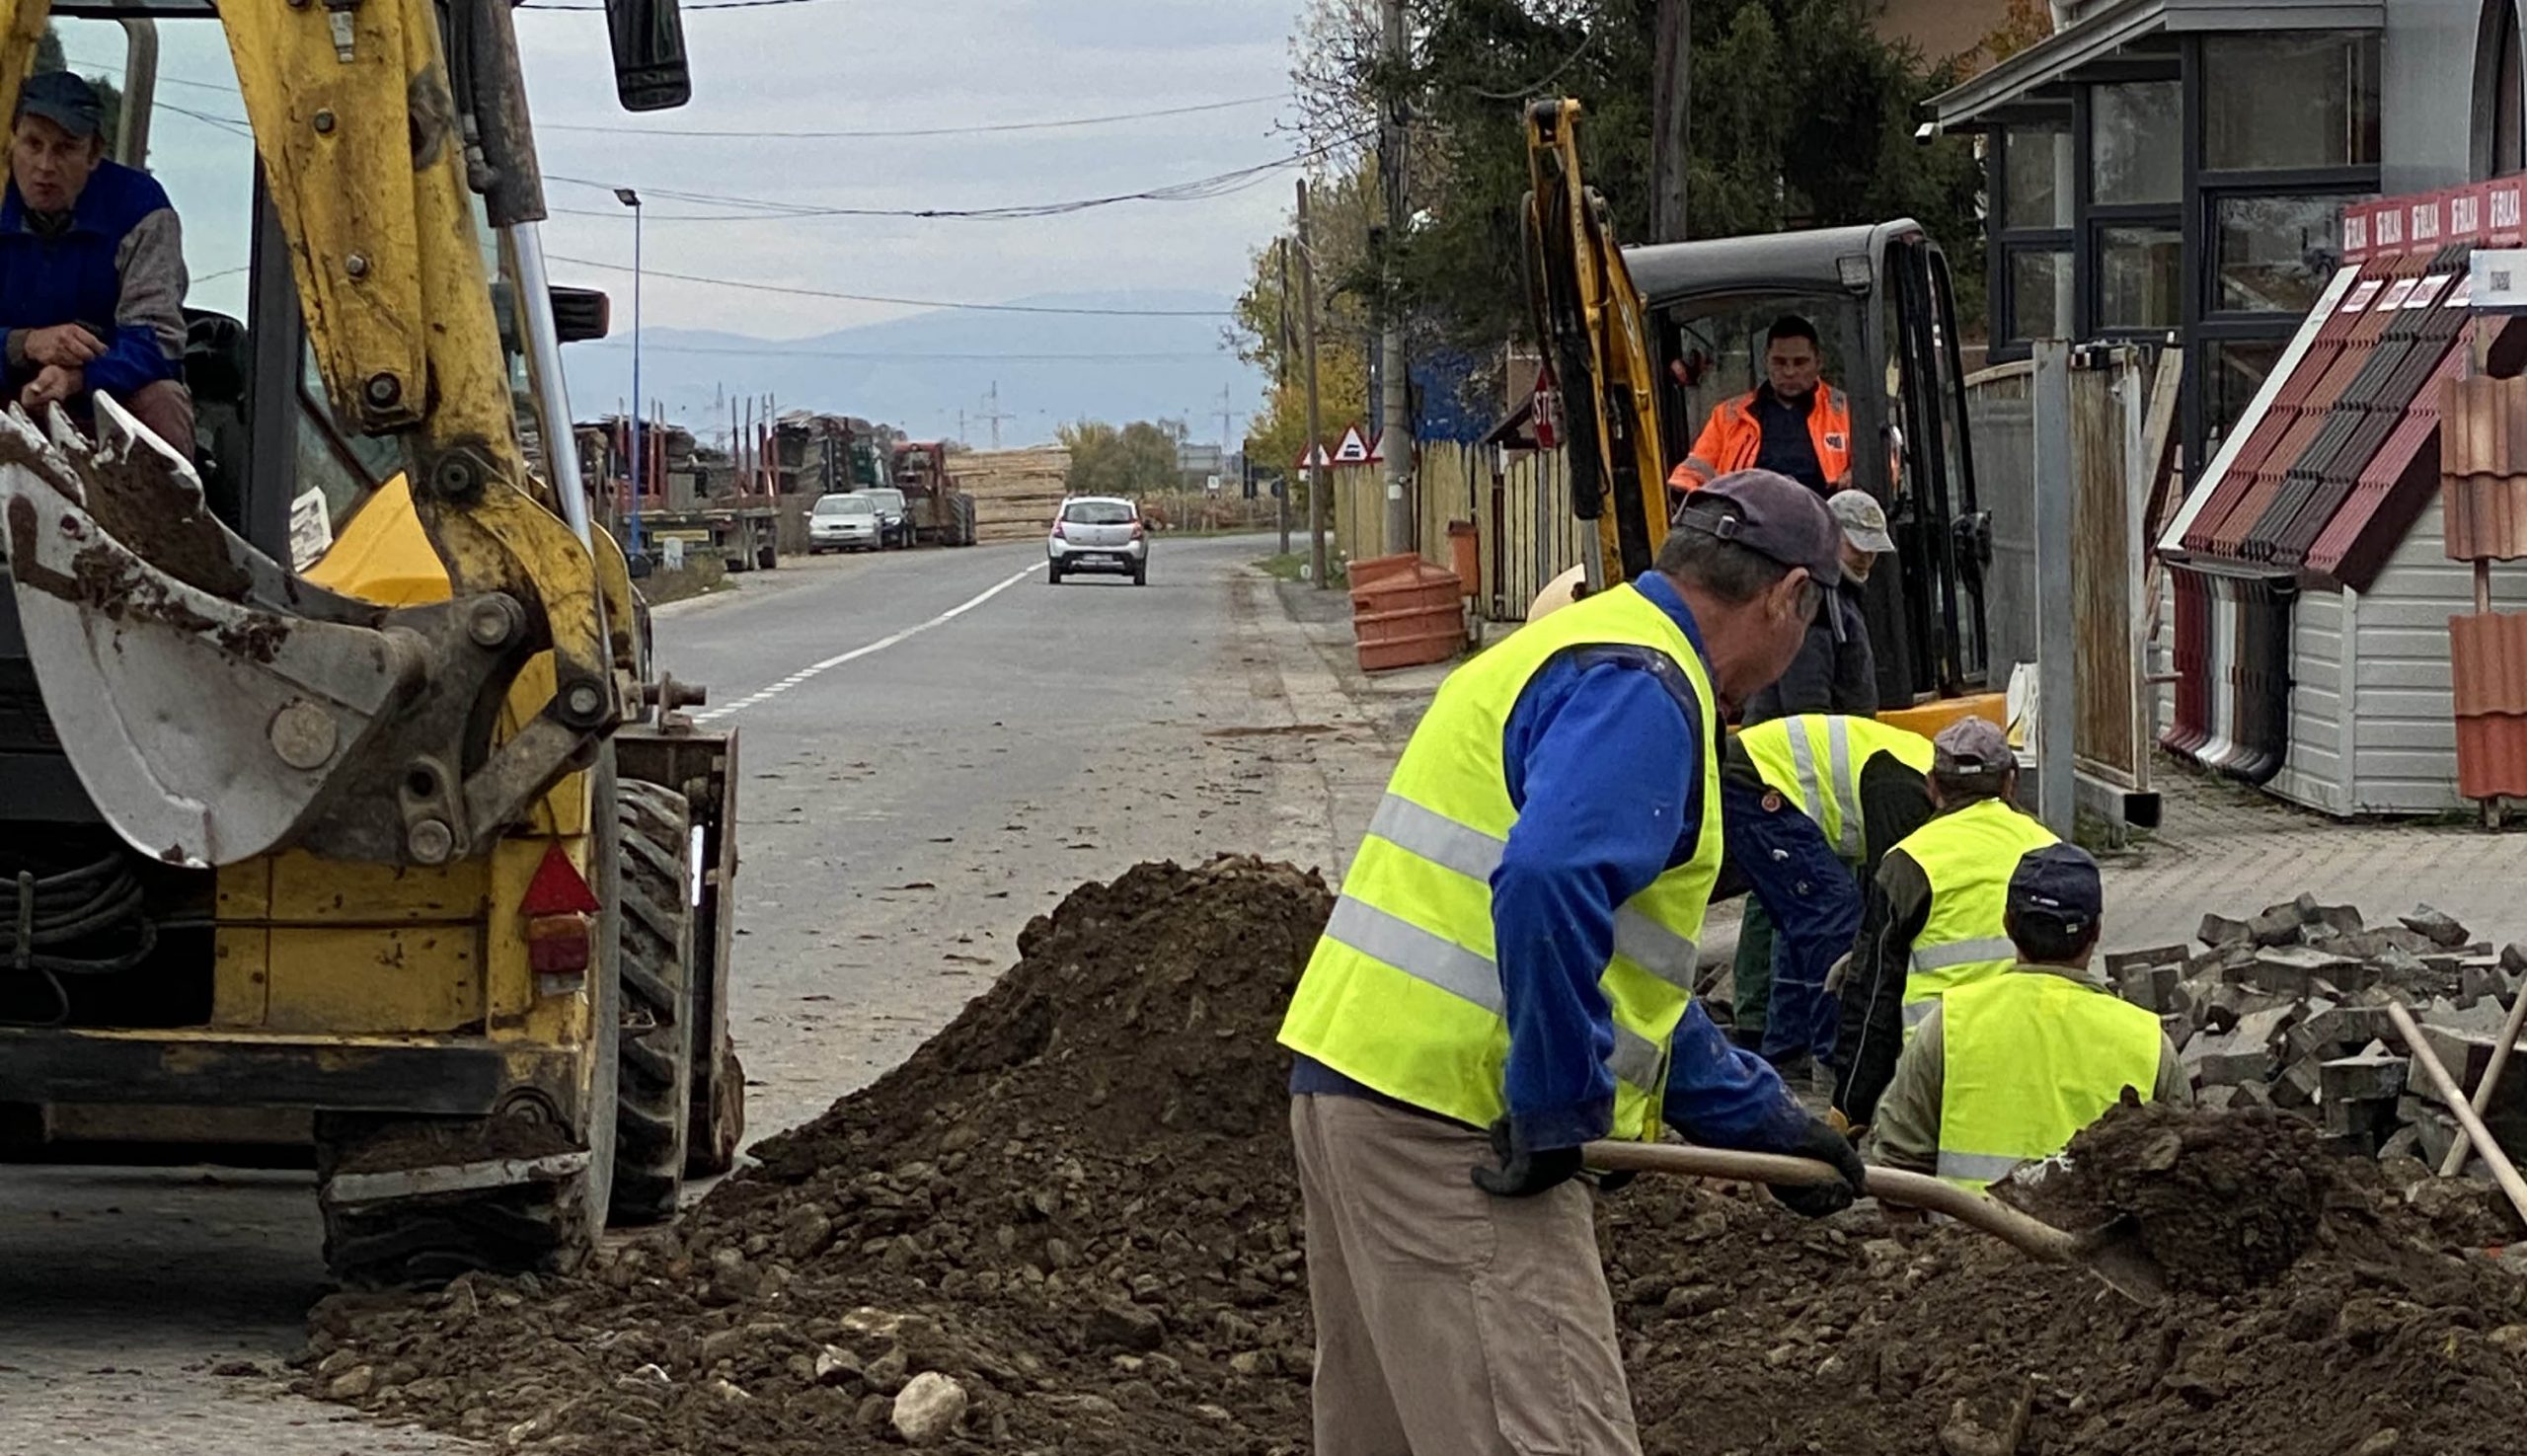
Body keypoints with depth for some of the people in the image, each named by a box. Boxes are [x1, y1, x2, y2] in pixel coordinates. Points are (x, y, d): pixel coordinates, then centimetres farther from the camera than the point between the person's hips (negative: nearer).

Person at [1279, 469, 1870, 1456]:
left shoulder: (1572, 648, 22)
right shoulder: (1642, 689, -11)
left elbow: (1630, 969, 29)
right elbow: (1549, 886, -30)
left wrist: (1760, 1121, 28)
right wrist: (1558, 1113, -21)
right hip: (1449, 1117, -11)